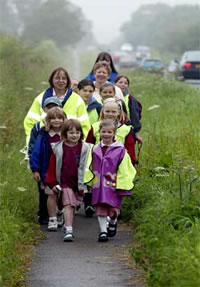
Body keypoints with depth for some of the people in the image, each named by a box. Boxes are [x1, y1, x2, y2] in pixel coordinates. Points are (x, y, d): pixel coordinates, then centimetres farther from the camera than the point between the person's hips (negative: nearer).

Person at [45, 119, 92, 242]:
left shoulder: (85, 148, -4)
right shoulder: (59, 149, -4)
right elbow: (52, 167, 2)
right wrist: (53, 183, 1)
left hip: (79, 183, 2)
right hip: (65, 183, -2)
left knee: (73, 206, 14)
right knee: (68, 204, -11)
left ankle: (68, 225, 33)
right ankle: (68, 231, -15)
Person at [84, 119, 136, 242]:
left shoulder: (120, 150, -6)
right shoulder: (95, 149, 6)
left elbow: (124, 170, -5)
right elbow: (89, 168, 13)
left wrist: (123, 186, -8)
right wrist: (88, 181, 9)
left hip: (113, 185, -3)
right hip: (98, 185, 3)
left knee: (113, 209, 5)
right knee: (100, 209, 2)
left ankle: (113, 222, 36)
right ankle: (103, 231, 11)